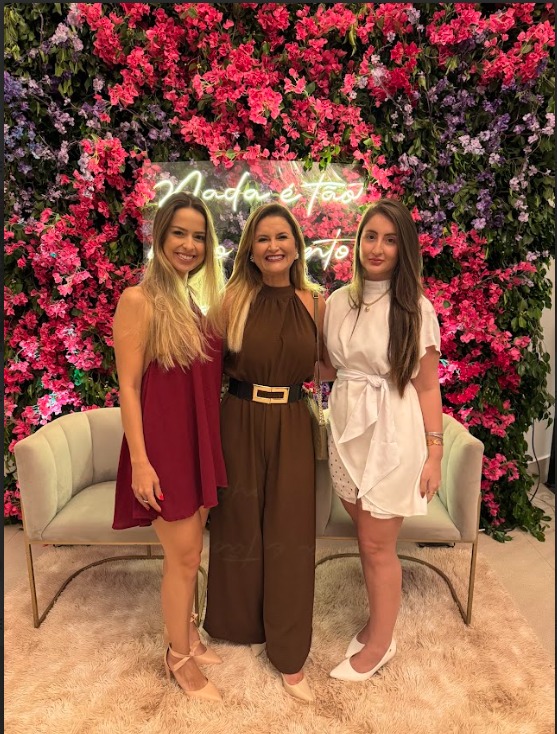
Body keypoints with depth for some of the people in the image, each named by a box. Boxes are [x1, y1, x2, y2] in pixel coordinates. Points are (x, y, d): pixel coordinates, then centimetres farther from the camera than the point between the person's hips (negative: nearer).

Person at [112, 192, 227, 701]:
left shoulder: (203, 300, 9)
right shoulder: (140, 300, -11)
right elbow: (128, 386, -14)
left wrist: (215, 443, 10)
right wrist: (140, 461, -16)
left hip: (201, 441, 7)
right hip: (164, 442, -6)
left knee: (189, 551, 18)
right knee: (184, 555, 5)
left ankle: (187, 632, 40)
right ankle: (179, 656, 28)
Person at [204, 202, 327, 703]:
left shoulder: (314, 302, 1)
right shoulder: (234, 299, -4)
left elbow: (323, 366, 10)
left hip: (291, 426, 1)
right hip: (240, 423, -1)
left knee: (289, 536, 7)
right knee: (241, 527, 14)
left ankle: (289, 655, 26)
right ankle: (245, 624, 42)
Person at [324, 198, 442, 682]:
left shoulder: (416, 309, -8)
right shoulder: (338, 303, 3)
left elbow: (428, 386, -7)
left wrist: (434, 452, -7)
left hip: (393, 433, -4)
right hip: (346, 428, 4)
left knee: (378, 546, 8)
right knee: (366, 537, 17)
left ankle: (380, 644, 31)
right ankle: (378, 622, 41)